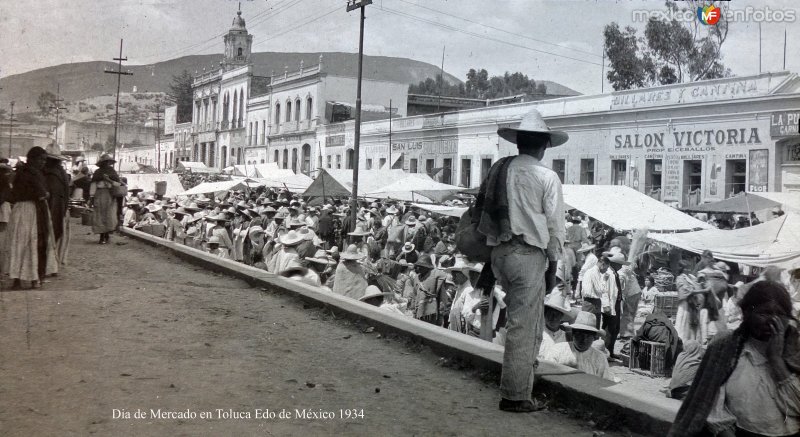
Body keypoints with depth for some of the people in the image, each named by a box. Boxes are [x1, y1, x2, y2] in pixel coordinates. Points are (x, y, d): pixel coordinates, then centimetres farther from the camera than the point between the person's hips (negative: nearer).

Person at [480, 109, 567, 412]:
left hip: (499, 251, 6)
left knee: (530, 323, 21)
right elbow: (555, 227, -5)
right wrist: (552, 266, 5)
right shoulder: (547, 178, -6)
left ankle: (520, 381, 30)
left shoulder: (498, 170, 7)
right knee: (522, 327, 3)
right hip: (529, 254, -6)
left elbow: (483, 212, 8)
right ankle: (514, 396, 10)